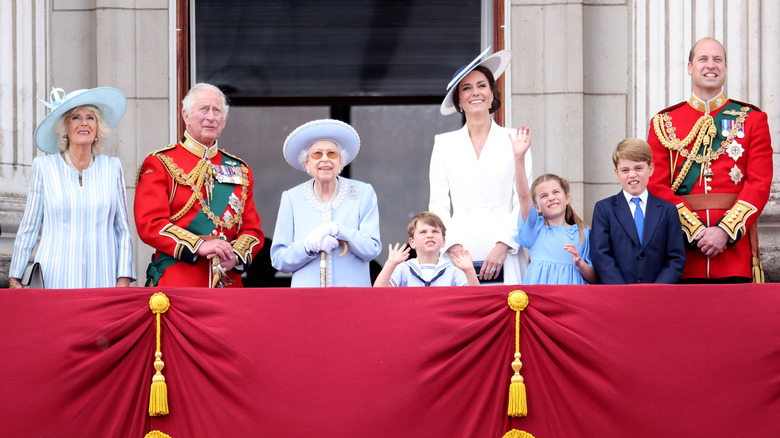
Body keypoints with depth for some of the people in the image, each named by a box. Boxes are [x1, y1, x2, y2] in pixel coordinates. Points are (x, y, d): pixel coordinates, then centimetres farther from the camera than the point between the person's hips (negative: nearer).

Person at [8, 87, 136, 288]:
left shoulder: (112, 167, 9)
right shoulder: (44, 167, 5)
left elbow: (123, 231, 10)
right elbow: (28, 228, 9)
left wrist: (124, 279, 0)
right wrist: (14, 279, 5)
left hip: (102, 280, 1)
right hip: (56, 279, -1)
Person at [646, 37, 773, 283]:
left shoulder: (752, 119, 9)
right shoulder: (663, 124, 9)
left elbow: (760, 184, 0)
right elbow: (657, 186, 1)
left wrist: (725, 231, -13)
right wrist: (696, 231, -11)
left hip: (735, 242, 0)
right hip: (683, 247, 0)